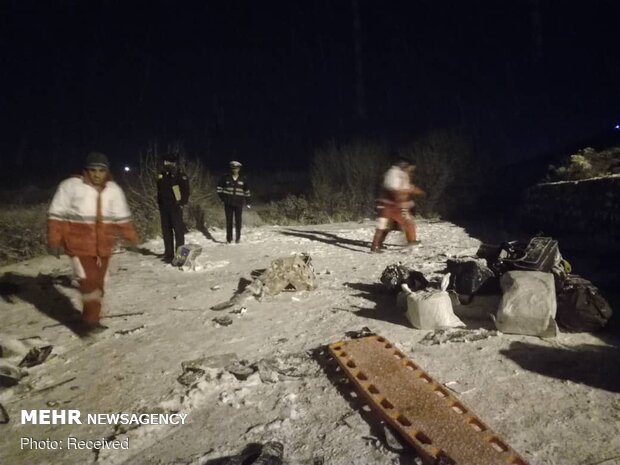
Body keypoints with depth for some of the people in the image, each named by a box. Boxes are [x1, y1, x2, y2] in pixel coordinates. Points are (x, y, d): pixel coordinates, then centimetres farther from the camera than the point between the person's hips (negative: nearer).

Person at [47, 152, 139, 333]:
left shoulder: (114, 190, 4)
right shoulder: (70, 186, -9)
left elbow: (122, 217, 13)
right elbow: (57, 215, -5)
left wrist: (132, 237, 13)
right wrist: (54, 241, -6)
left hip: (103, 247, 4)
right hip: (79, 245, -4)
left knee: (98, 283, 11)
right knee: (89, 281, -12)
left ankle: (91, 319, 26)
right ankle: (91, 320, 2)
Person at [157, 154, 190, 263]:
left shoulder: (180, 175, -7)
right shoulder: (161, 175, 10)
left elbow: (186, 190, -7)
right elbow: (159, 190, 20)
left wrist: (182, 203, -11)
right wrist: (159, 202, 13)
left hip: (175, 206, -6)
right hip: (164, 206, 6)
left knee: (178, 229, -5)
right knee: (166, 230, 10)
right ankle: (168, 254, 18)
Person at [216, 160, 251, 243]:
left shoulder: (243, 179, 2)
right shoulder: (226, 178, 0)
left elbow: (247, 191, 10)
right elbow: (219, 187, 10)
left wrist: (247, 202, 8)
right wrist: (222, 197, 3)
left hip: (239, 203, 0)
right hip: (228, 203, 0)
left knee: (238, 220, 2)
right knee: (229, 221, 5)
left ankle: (238, 238, 12)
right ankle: (229, 238, 12)